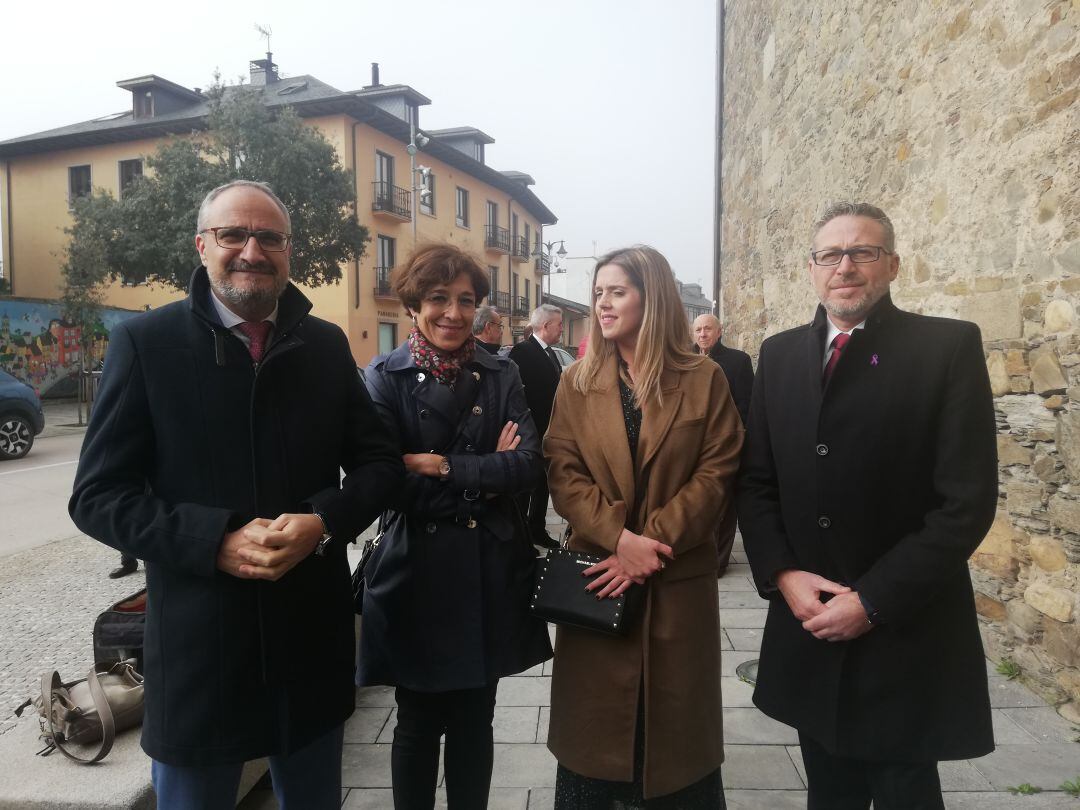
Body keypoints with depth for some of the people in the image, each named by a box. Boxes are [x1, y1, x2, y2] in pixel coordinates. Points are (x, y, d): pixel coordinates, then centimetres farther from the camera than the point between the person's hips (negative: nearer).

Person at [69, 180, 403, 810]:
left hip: (314, 635, 3)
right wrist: (217, 542, -21)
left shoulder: (327, 345, 2)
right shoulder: (146, 342, -6)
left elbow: (380, 461, 3)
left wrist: (322, 522, -16)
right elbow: (99, 496, -7)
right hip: (197, 640, -3)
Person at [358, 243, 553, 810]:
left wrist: (443, 467, -16)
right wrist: (485, 475, -11)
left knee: (475, 722, 16)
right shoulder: (385, 378, -4)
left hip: (490, 576, 2)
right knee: (418, 725, 13)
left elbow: (529, 464, -7)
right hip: (417, 576, -2)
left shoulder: (501, 376, 5)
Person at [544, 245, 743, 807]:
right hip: (597, 577, 1)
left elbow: (717, 474, -7)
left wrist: (652, 542, -16)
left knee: (677, 727, 12)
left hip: (678, 581, -1)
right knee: (592, 724, 11)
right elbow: (563, 474, -4)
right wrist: (619, 537, -19)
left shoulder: (704, 380, -1)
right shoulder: (576, 383, 4)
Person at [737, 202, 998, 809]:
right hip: (809, 626, 4)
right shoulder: (780, 354, 5)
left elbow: (968, 500, -13)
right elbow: (756, 479, 6)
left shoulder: (950, 346, -8)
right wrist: (782, 574, -8)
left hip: (907, 637, -3)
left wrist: (874, 601, -16)